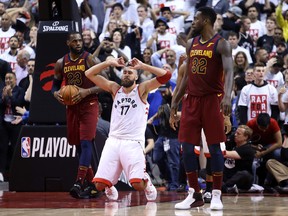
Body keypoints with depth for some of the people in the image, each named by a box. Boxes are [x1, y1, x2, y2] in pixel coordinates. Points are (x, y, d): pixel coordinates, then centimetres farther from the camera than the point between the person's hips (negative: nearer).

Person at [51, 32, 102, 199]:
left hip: (89, 105, -6)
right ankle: (91, 183, 18)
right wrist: (56, 93, -7)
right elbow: (55, 85, 16)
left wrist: (87, 91, -23)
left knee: (86, 142, -16)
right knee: (78, 145, 8)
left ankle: (79, 183, -23)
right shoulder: (61, 63, 7)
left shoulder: (90, 59, -7)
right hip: (71, 106, 6)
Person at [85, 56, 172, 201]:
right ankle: (110, 189, 27)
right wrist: (109, 63, 1)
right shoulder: (114, 89, 15)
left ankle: (148, 183, 16)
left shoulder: (142, 89, 5)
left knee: (138, 184, -20)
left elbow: (165, 76, -7)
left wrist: (142, 66, -8)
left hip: (133, 142, -3)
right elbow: (89, 74, 12)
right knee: (99, 184, -8)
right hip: (113, 140, 3)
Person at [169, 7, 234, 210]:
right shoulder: (191, 44, 13)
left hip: (212, 100, -6)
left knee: (214, 148, -3)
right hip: (191, 100, 6)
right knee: (187, 148, 1)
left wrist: (228, 96, -38)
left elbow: (229, 71, -21)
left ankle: (216, 195, 3)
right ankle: (195, 195, 9)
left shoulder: (221, 44, -8)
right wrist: (175, 102, 16)